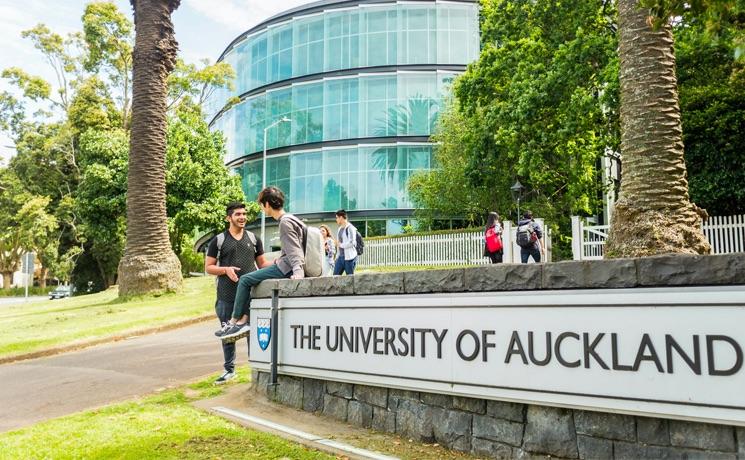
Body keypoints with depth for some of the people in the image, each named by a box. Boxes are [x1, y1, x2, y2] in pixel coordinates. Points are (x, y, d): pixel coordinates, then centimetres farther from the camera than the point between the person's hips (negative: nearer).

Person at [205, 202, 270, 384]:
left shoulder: (254, 239, 11)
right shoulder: (218, 241, 5)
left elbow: (262, 263, 14)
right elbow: (208, 267, 6)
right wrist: (226, 269, -13)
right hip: (227, 296, -1)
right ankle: (229, 369, 23)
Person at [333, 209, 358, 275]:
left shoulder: (350, 228, -12)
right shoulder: (340, 228, 16)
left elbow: (351, 243, -21)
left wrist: (341, 245, -8)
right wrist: (338, 256, 16)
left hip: (349, 257, -9)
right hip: (340, 257, 9)